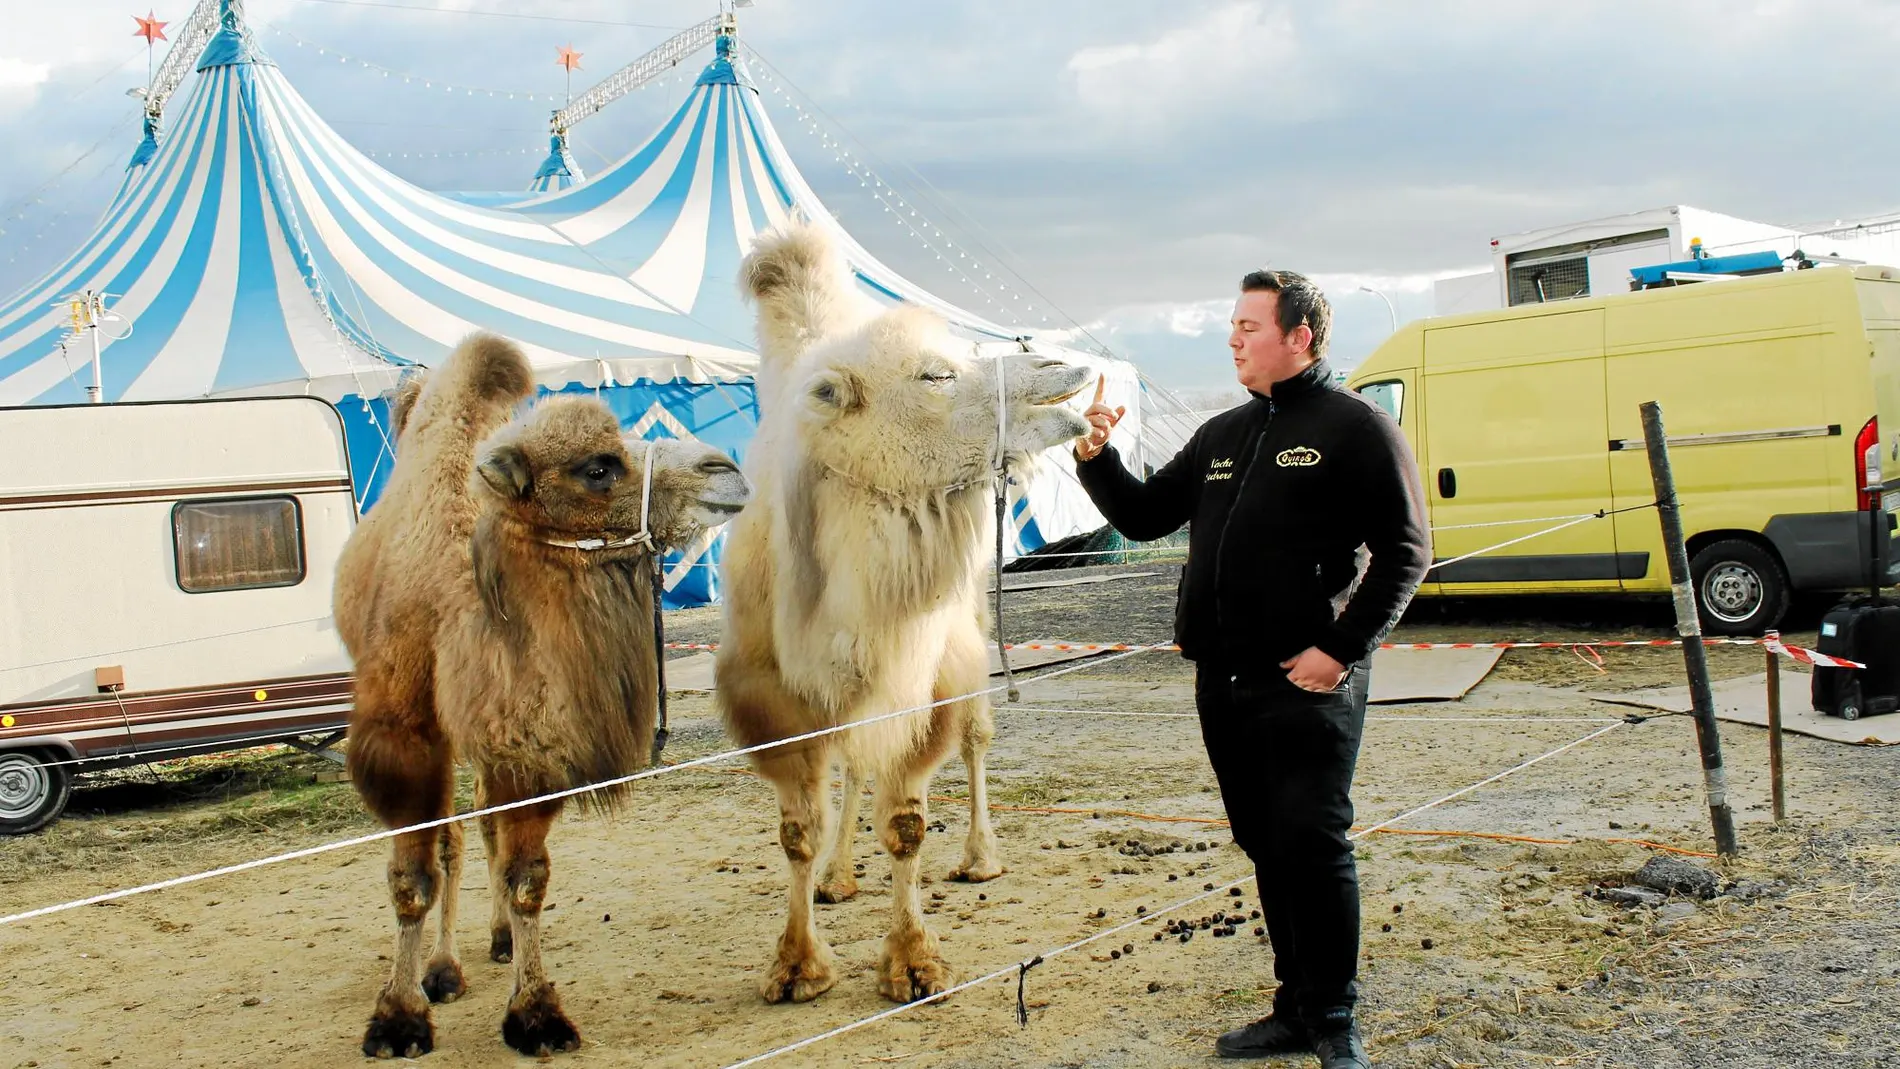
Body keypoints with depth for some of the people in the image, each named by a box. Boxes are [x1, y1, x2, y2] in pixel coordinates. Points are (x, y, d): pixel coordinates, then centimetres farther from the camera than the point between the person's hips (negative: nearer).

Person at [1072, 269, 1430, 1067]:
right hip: (1223, 682, 7)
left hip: (1307, 682, -7)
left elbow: (1405, 550, -8)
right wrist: (1096, 457, 6)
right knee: (1265, 848, 12)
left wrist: (1343, 648, -15)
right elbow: (1144, 517, 23)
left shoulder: (1355, 426, -3)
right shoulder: (1222, 435, 18)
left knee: (1312, 843, -6)